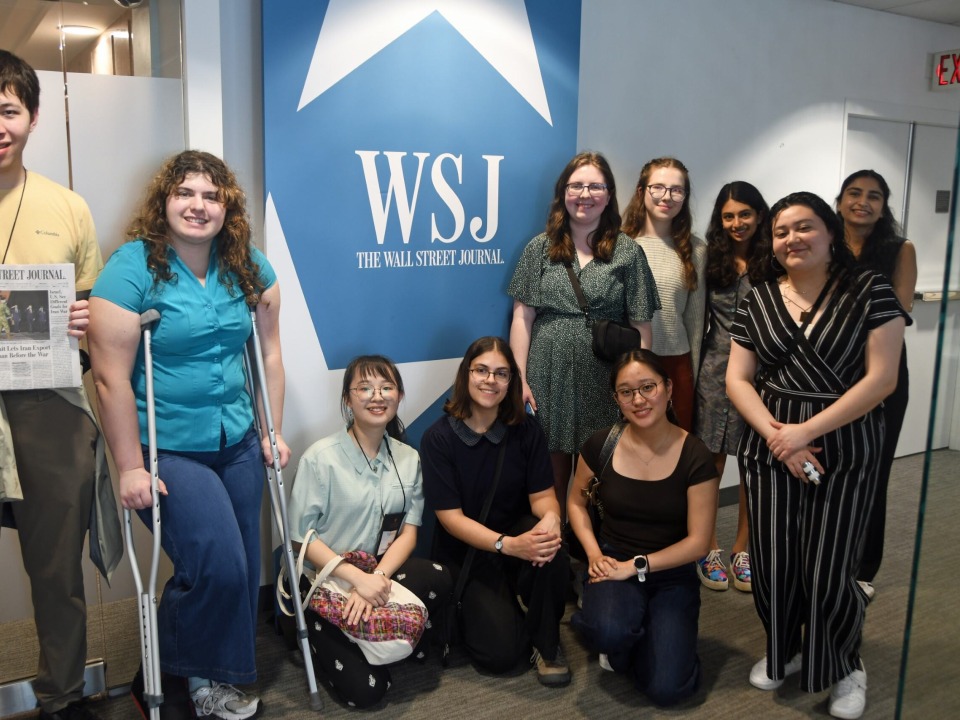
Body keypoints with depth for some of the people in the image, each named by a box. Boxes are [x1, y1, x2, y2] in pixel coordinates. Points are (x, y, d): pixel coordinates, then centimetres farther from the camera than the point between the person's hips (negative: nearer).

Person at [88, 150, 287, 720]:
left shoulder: (249, 267, 3)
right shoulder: (133, 267, -13)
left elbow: (270, 352, 9)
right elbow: (111, 377, -15)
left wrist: (273, 433, 9)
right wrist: (131, 467, -14)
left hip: (238, 443, 6)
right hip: (167, 450, -5)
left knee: (243, 569, 9)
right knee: (218, 565, -11)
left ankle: (215, 673, 34)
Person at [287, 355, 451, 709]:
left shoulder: (409, 458, 2)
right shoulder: (320, 457, -12)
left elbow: (408, 533, -1)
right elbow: (303, 537, -11)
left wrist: (377, 578, -20)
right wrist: (357, 578, -23)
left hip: (382, 573, 3)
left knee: (438, 577, -29)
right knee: (365, 688, -17)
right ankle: (315, 632, 13)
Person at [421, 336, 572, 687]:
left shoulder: (526, 429, -5)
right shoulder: (439, 437, -15)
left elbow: (542, 494, -4)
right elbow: (450, 517, -17)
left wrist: (550, 519, -30)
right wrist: (509, 545, -32)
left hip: (519, 532, 3)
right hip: (466, 549, -3)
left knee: (552, 557, -33)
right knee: (501, 653, -19)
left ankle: (546, 643, -6)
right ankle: (472, 608, 17)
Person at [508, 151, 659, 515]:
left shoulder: (627, 252, 2)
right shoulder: (540, 248, 5)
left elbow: (641, 326, 2)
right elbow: (523, 316, 3)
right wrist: (520, 378, -3)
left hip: (604, 381, -1)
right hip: (549, 377, 1)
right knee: (552, 473, 7)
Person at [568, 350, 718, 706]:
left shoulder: (695, 457, -13)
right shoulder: (601, 444, -8)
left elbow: (697, 542, -10)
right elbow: (576, 502, 9)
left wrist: (636, 566, -17)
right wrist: (594, 554, -7)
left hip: (672, 573, 0)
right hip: (613, 563, 1)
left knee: (666, 689, -17)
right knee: (610, 632, -34)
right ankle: (618, 640, 6)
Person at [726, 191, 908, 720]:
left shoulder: (870, 292, -4)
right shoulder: (757, 302, 6)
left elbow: (881, 377, -11)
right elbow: (737, 380, 4)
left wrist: (806, 430, -16)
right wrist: (775, 434, -13)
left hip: (846, 451, -3)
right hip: (769, 450, 3)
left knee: (828, 573, -2)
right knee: (772, 564, 6)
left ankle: (846, 666, 27)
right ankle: (783, 651, 34)